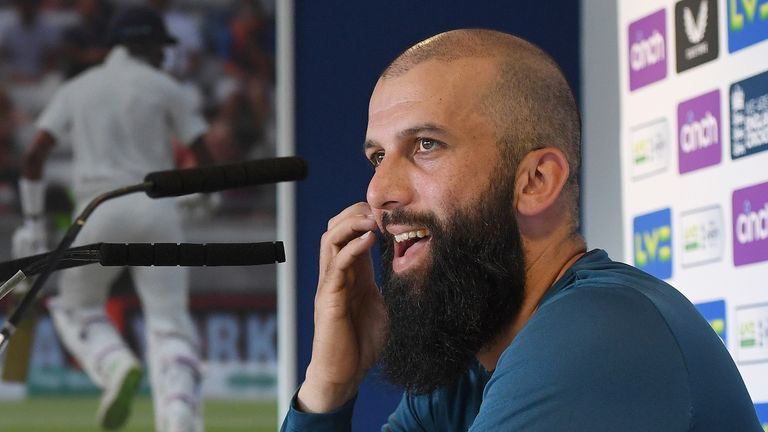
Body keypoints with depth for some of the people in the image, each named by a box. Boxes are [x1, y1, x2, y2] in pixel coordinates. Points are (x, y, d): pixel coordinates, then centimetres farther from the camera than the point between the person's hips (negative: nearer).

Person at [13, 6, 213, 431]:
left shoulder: (76, 88, 14)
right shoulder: (163, 87, 8)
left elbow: (33, 156, 6)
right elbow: (204, 156, 6)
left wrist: (32, 223, 11)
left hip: (98, 211, 1)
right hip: (157, 208, -1)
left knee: (76, 307, 19)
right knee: (169, 320, -2)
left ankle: (115, 365, -11)